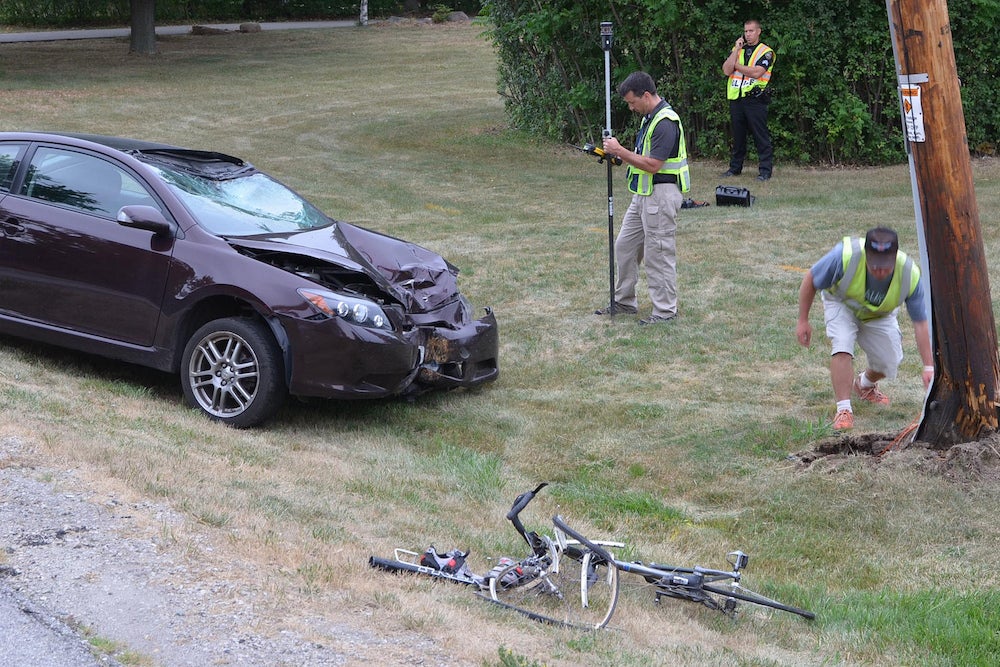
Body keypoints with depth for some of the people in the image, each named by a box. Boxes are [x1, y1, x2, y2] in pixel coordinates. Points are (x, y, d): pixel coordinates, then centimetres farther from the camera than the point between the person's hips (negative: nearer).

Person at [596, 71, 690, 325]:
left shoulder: (665, 122, -21)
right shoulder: (649, 117, 12)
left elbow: (653, 165, -24)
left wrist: (620, 151, -19)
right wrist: (618, 155, 6)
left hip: (661, 194, -11)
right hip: (643, 194, 11)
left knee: (659, 253, -3)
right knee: (625, 247, 16)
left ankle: (665, 310, 7)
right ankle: (624, 301, 26)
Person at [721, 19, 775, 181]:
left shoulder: (766, 52, 0)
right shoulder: (736, 50, 15)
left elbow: (756, 72, -15)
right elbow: (726, 70, 0)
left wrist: (737, 65, -4)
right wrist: (737, 49, -4)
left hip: (755, 99, -5)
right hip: (736, 99, 5)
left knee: (761, 136, -4)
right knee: (737, 136, 13)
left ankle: (765, 170, -3)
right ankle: (735, 167, 22)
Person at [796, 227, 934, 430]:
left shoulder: (910, 275, -33)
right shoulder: (845, 255, -40)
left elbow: (920, 323, -23)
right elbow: (810, 280, -21)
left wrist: (928, 366, -24)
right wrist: (803, 320, -17)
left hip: (879, 315, 3)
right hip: (841, 305, -2)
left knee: (890, 362, -3)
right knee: (842, 346, -28)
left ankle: (865, 385, 32)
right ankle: (844, 410, -24)